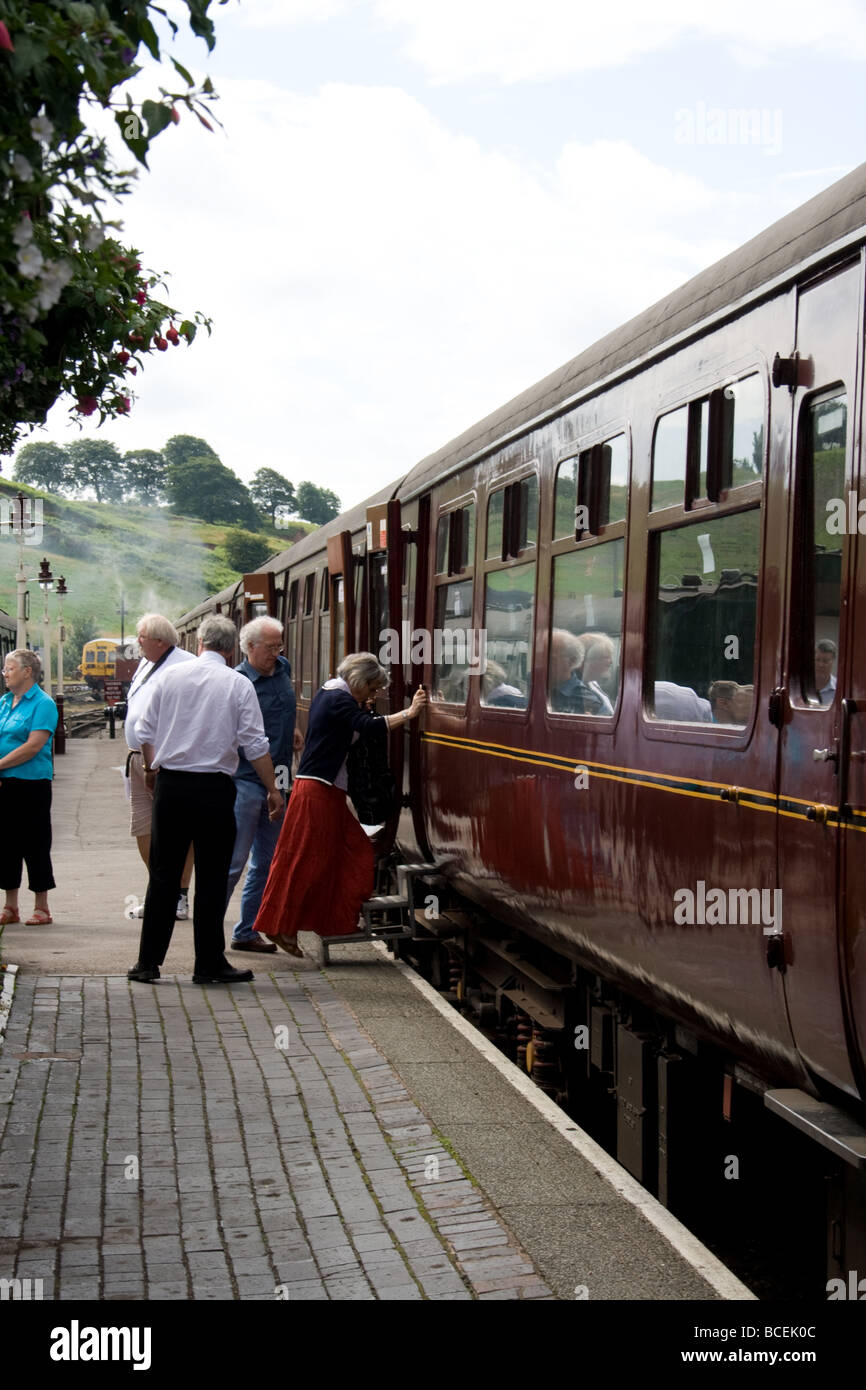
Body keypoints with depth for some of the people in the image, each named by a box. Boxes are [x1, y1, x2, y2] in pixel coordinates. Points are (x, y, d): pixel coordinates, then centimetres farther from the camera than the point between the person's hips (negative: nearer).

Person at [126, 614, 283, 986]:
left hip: (170, 785, 3)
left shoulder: (171, 676, 4)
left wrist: (152, 766, 27)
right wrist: (273, 789, 2)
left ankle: (148, 961, 12)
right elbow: (255, 745, -6)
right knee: (211, 878, 4)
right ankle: (209, 964, 9)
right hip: (214, 788, -3)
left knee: (163, 874, 10)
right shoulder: (238, 684, -3)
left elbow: (144, 730, 9)